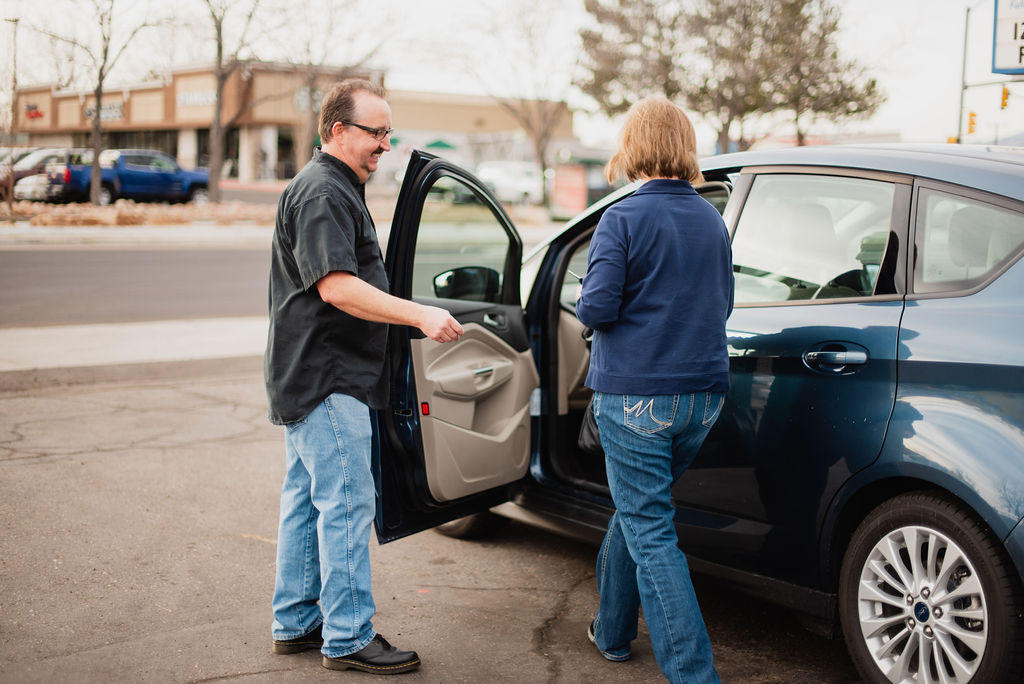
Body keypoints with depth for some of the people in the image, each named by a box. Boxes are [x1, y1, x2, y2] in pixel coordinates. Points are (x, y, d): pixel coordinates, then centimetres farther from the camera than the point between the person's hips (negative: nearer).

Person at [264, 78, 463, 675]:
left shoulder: (338, 190, 20)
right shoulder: (322, 193, -15)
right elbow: (335, 286, -26)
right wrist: (420, 315, -29)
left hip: (309, 379, 11)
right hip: (327, 380, -11)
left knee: (307, 500, 14)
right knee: (347, 503, -7)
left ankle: (296, 623, 23)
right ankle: (348, 638, -1)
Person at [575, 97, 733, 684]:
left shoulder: (624, 220, -12)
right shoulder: (712, 221, 8)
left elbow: (596, 309, -17)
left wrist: (590, 300, 4)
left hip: (636, 396, -7)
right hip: (704, 394, 7)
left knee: (650, 531, -1)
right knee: (638, 508, 23)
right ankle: (612, 630, 38)